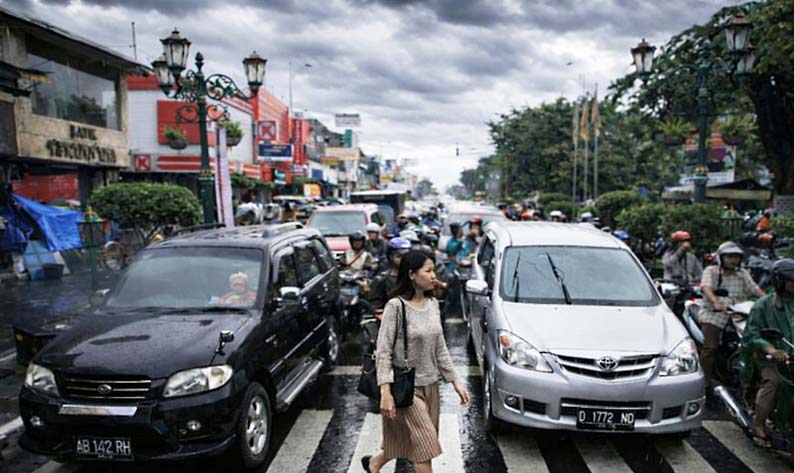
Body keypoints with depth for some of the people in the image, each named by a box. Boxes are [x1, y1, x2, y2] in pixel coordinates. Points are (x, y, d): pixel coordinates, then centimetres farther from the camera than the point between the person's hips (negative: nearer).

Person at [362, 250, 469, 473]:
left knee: (406, 441, 15)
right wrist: (386, 391, -22)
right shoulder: (396, 306, -16)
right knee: (425, 444, -5)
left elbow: (440, 348, 11)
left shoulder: (433, 305, 4)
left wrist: (455, 381, 9)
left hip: (430, 386, 7)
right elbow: (383, 352, -16)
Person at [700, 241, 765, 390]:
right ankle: (705, 381, -12)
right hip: (713, 316, -4)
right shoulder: (711, 271, 3)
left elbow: (755, 289, 6)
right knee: (710, 348, -16)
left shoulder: (742, 274, 16)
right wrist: (716, 303, -33)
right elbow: (707, 288, -14)